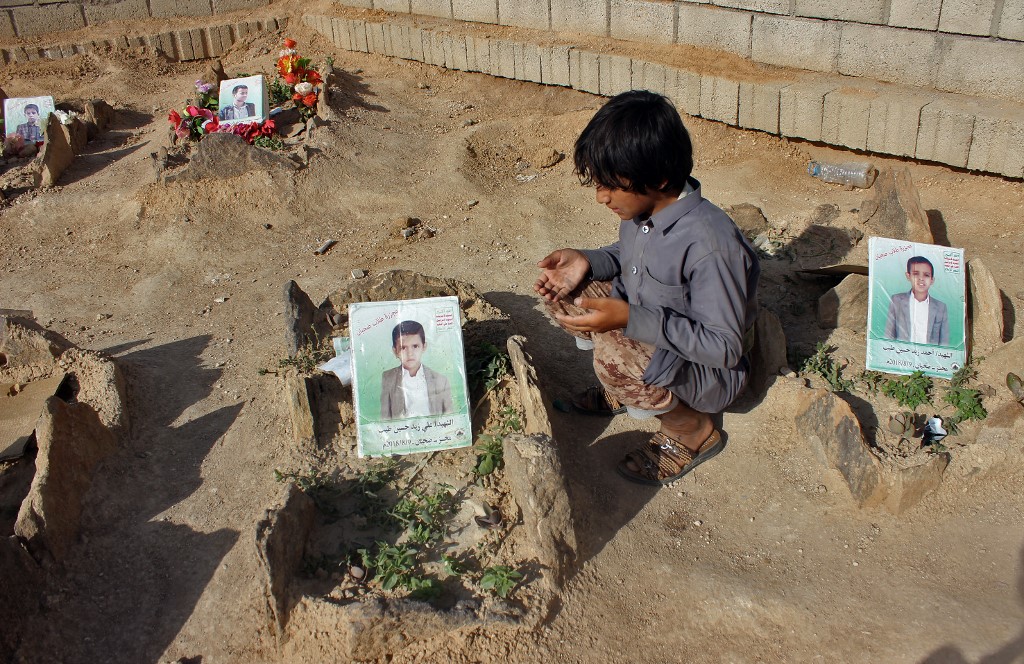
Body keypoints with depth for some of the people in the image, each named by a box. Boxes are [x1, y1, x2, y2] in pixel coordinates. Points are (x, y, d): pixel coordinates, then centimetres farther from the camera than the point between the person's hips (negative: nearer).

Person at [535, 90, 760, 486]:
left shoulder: (709, 243, -33)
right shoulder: (642, 209, -9)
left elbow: (724, 347, -29)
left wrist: (630, 319, -36)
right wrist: (587, 261, -9)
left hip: (710, 374, -8)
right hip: (645, 329, 8)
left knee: (616, 356, -35)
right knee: (563, 289, -5)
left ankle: (692, 431, -6)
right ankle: (625, 390, 12)